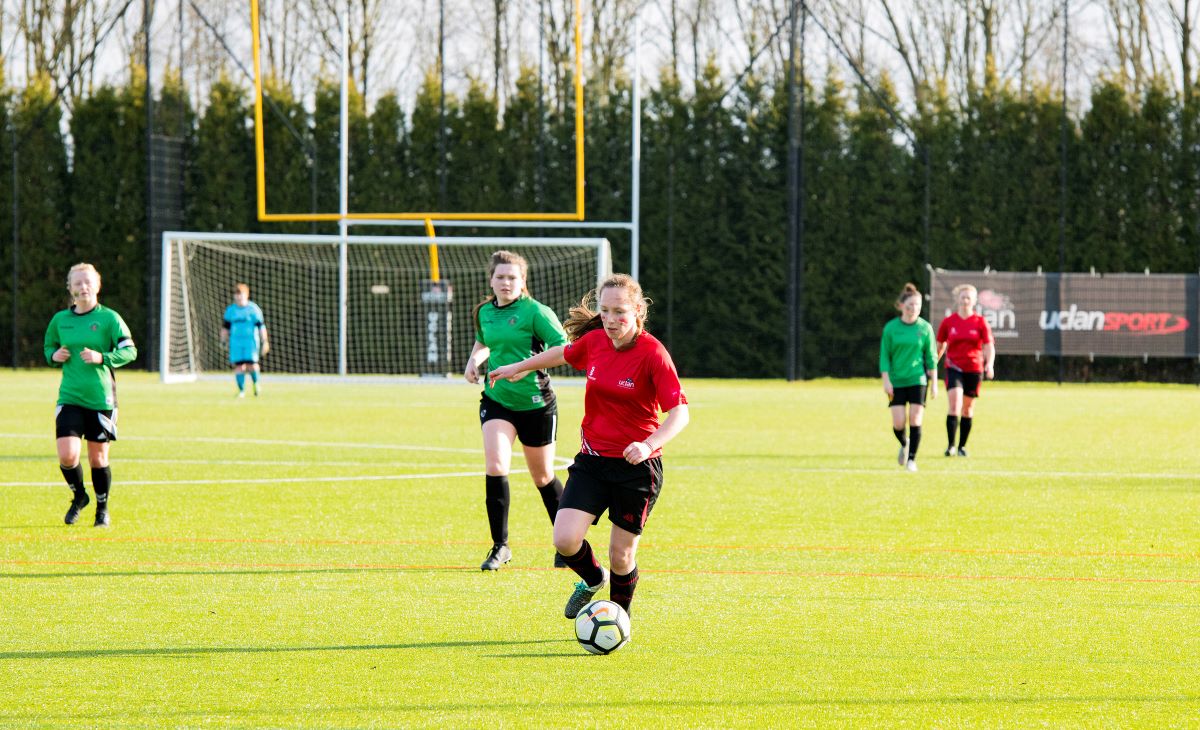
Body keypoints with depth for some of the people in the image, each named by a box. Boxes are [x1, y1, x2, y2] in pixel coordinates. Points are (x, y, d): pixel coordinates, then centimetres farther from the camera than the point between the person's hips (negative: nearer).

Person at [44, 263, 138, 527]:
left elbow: (130, 351, -6)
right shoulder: (60, 319, 7)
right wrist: (54, 356, -1)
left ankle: (102, 508, 26)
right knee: (67, 456, -11)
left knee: (98, 458, 4)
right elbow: (49, 347, 22)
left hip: (101, 399, -2)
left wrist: (102, 358, -20)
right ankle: (79, 496, 18)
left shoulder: (109, 318, -3)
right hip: (69, 398, 2)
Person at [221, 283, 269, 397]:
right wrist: (223, 341, 14)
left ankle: (256, 383, 19)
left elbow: (261, 326, 0)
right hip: (236, 342, 3)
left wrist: (264, 342, -4)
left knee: (251, 365, -10)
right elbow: (225, 327, 16)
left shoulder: (253, 309, -2)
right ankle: (241, 390, 5)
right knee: (239, 366, -4)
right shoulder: (230, 310, 8)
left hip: (251, 341, -2)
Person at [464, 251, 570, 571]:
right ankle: (500, 546, -9)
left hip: (536, 403, -3)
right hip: (496, 400, 3)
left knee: (542, 477, 9)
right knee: (494, 466, -17)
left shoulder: (535, 311, -12)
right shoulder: (483, 312, 5)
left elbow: (563, 348, -19)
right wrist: (475, 359, 6)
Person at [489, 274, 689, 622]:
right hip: (592, 459, 4)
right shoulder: (594, 341, -1)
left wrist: (648, 445, -39)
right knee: (565, 540, -12)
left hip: (637, 466, -4)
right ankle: (592, 579, 22)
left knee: (621, 555, 2)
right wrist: (518, 368, 35)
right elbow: (563, 353, 23)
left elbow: (679, 412, -22)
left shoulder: (653, 354, -17)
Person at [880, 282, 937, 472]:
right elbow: (884, 356, 2)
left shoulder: (925, 328, 1)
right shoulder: (890, 328, -1)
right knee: (898, 423, -4)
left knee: (915, 421, -8)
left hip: (918, 380, 0)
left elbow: (931, 357, 5)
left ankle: (912, 459, 3)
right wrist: (886, 381, -6)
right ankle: (904, 444, 29)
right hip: (896, 381, 0)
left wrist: (934, 383, 2)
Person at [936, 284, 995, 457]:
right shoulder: (948, 322, 3)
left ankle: (962, 446, 21)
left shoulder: (980, 322, 2)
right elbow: (940, 345, 14)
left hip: (974, 369, 1)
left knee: (967, 409, 9)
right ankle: (950, 445, -16)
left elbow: (989, 346, -3)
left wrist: (990, 364, -20)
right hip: (954, 368, -1)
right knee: (954, 405, -17)